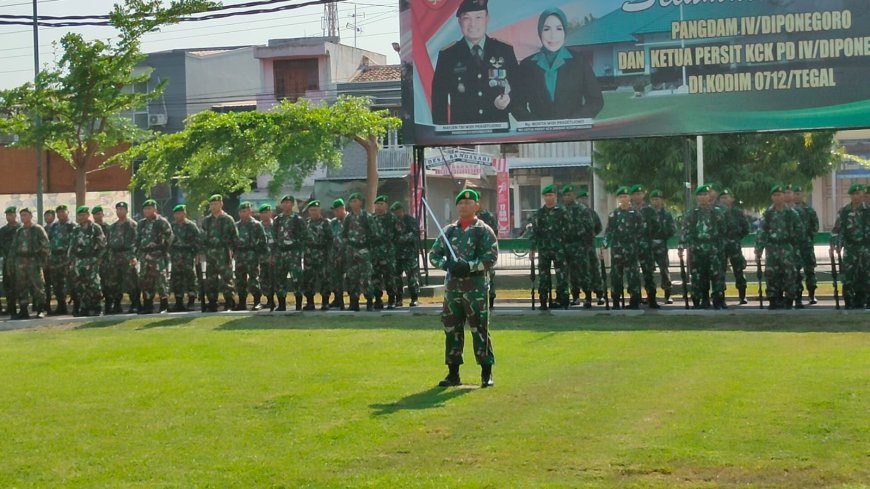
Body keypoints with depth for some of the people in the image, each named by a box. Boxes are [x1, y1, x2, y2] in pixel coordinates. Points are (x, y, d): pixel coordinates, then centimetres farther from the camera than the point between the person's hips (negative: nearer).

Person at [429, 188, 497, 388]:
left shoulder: (484, 231, 0)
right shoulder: (449, 230, 13)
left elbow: (491, 257, -10)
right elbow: (434, 254, 12)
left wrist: (469, 266, -20)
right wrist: (447, 264, -8)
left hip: (476, 287, -5)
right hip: (452, 287, 5)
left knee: (480, 330, -4)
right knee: (451, 330, 7)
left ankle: (486, 373, 3)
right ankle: (453, 373, 16)